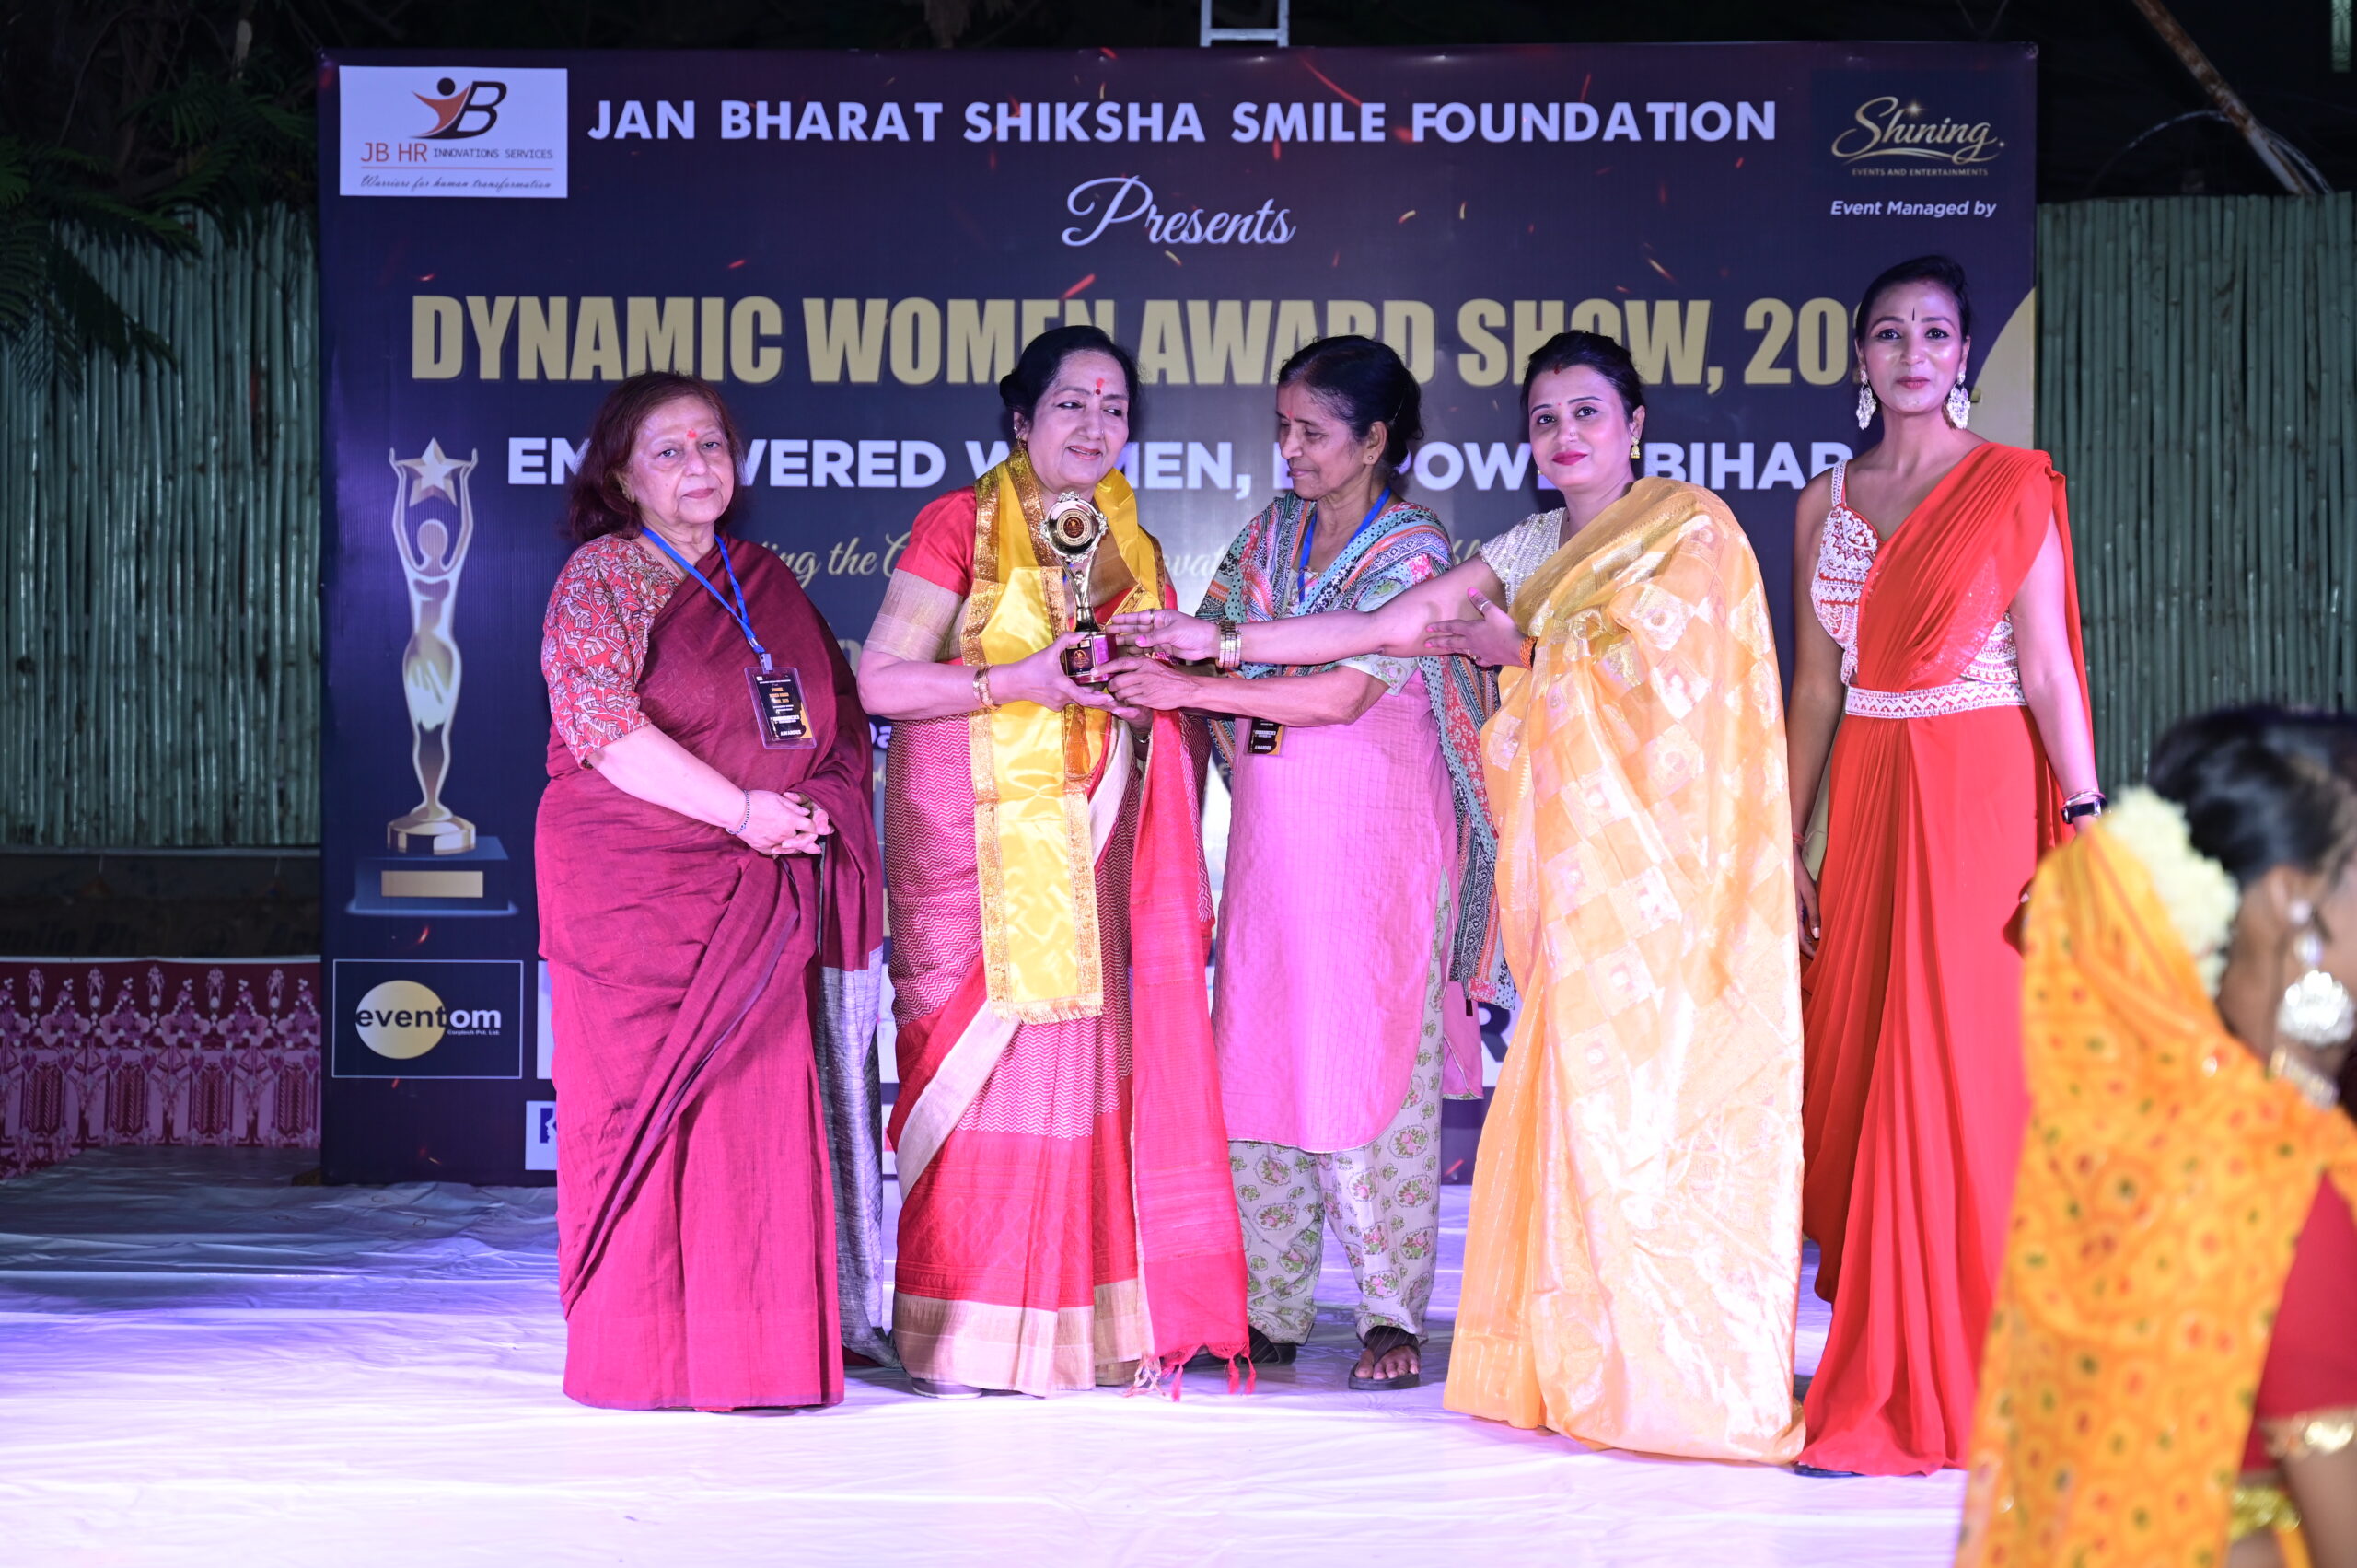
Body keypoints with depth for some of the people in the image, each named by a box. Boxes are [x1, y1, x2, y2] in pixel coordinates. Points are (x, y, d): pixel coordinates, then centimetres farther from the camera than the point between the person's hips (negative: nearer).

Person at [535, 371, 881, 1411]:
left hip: (757, 893, 5)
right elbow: (603, 722, -14)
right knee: (647, 1100, -6)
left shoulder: (767, 582, 18)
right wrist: (741, 809, -17)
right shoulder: (603, 577, -1)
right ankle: (644, 1358, 0)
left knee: (759, 1108, 0)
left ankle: (750, 1352, 3)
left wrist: (814, 806, 0)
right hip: (636, 885, -5)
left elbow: (840, 713, 20)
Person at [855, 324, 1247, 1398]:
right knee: (973, 1058, -7)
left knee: (1092, 1063, 0)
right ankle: (956, 1335, 0)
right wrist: (1018, 681, -17)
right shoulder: (960, 523, -1)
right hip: (975, 842, -4)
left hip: (1090, 852, 5)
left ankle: (1090, 1326, 6)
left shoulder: (1134, 551, 15)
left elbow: (1164, 709, 24)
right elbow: (881, 680, -8)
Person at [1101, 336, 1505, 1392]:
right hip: (1271, 831, 6)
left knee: (1372, 1061, -6)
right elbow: (1208, 649, 17)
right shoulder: (1272, 533, 11)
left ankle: (1392, 1314, 0)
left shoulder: (1413, 549, -8)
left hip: (1378, 834, -6)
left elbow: (1345, 691, -19)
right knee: (1260, 1054, 3)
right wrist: (1235, 747, -2)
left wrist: (1188, 690, -20)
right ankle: (1269, 1307, 9)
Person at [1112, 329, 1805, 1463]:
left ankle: (1688, 1378, -6)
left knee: (1651, 1089, -10)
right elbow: (1388, 625, 11)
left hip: (1665, 847, -6)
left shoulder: (1690, 523, 1)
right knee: (1578, 1094, 1)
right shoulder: (1534, 549, 18)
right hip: (1579, 852, 6)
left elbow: (1630, 659, -11)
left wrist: (1504, 643, 2)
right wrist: (1222, 642, 5)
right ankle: (1588, 1367, 5)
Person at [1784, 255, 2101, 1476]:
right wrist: (1788, 842, 8)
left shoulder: (2013, 487, -1)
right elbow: (1816, 686, 12)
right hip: (1866, 799, 5)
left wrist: (2083, 821, -12)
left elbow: (2048, 665, -5)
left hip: (1981, 796, -5)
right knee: (1856, 1065, 5)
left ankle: (1921, 1389, 0)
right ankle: (1878, 1363, 16)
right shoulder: (1826, 504, 11)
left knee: (1957, 1071, -5)